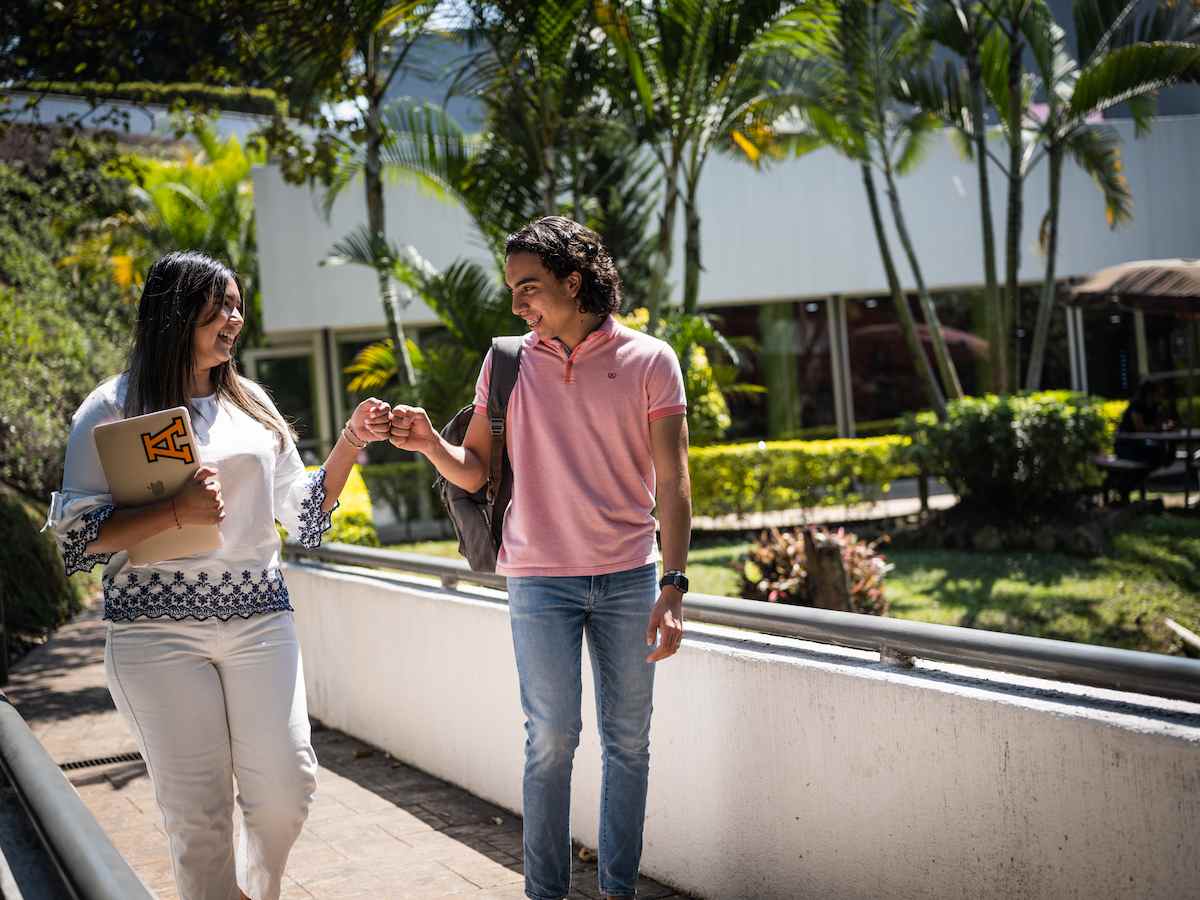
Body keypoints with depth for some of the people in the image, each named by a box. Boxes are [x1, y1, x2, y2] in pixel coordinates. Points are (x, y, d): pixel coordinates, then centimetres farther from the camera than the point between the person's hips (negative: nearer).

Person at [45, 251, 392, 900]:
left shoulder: (251, 403, 14)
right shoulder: (112, 408, 0)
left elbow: (303, 513, 17)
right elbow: (76, 534, -5)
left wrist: (351, 440, 5)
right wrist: (176, 513, -17)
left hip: (259, 618, 4)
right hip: (159, 628, -4)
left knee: (287, 787, -1)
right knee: (197, 808, -3)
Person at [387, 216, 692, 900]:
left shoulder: (650, 361, -1)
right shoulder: (509, 362, 5)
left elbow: (672, 481, -4)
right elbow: (474, 471, 6)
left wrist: (674, 586, -11)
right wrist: (431, 444, -16)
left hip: (629, 578, 0)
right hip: (541, 580, 0)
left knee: (628, 742, 7)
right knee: (551, 740, 0)